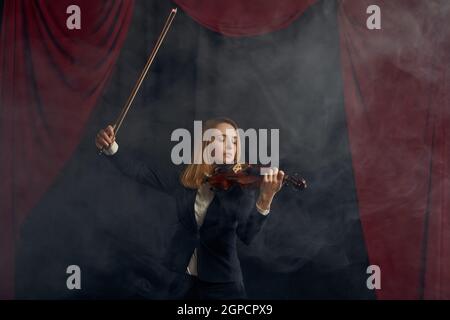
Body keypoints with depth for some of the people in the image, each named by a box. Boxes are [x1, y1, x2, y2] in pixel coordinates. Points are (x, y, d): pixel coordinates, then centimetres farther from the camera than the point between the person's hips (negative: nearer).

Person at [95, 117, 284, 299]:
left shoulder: (242, 187, -7)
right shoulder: (184, 180, 2)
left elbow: (246, 234, -21)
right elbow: (139, 170, 0)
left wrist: (265, 199, -38)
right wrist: (111, 147, -17)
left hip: (223, 285, -2)